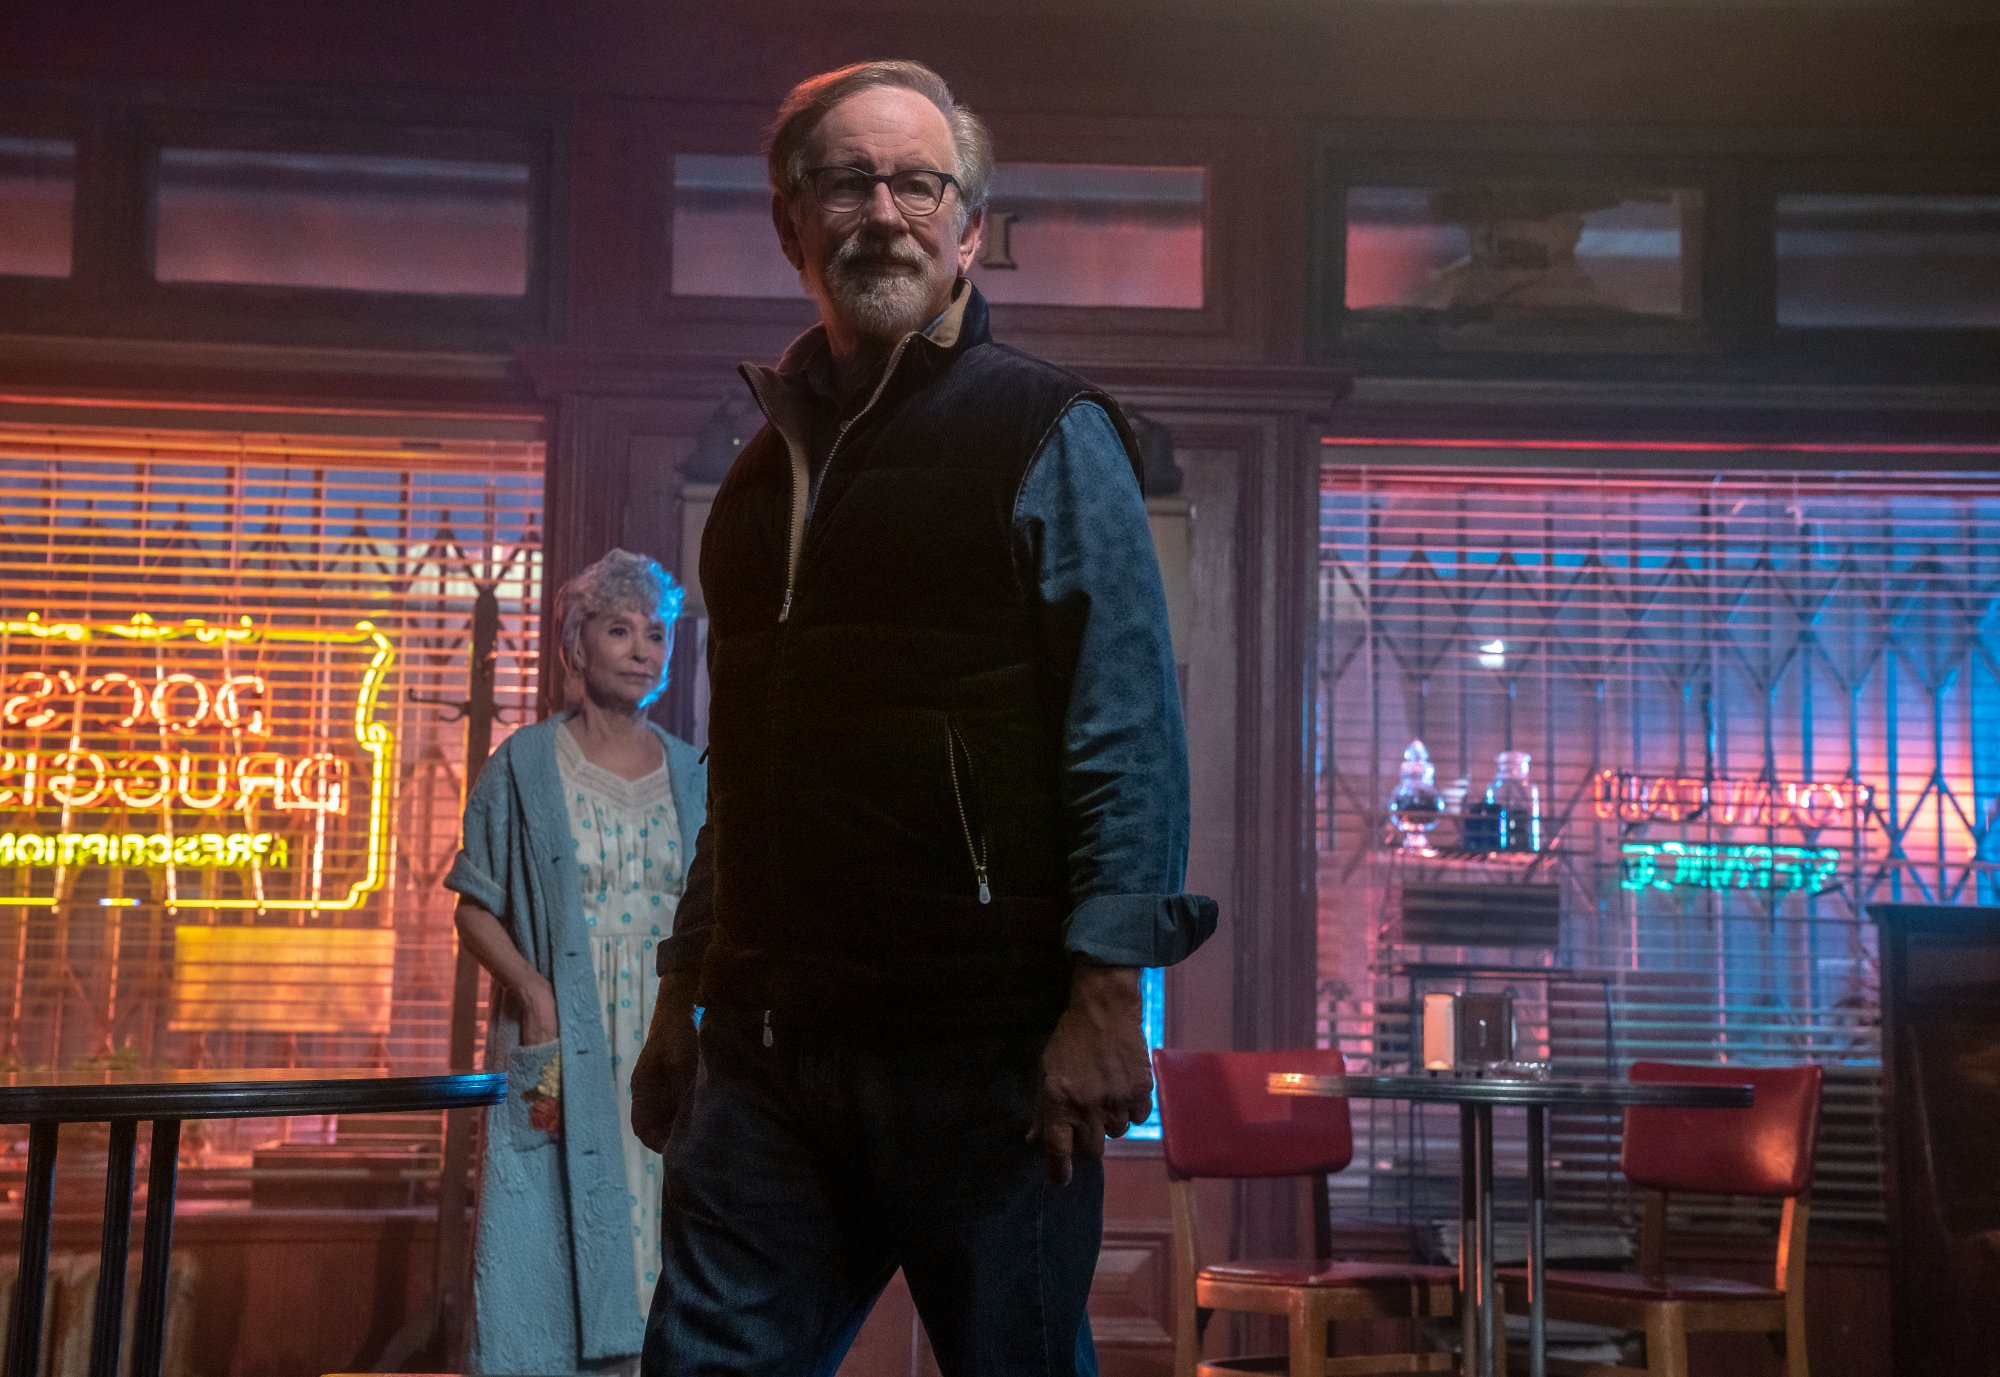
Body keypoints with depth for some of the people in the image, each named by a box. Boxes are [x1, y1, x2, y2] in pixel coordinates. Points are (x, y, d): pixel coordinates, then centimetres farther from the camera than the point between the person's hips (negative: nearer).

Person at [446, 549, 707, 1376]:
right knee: (542, 1241, -5)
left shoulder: (688, 775, 11)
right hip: (556, 1056, -3)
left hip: (660, 1058, 3)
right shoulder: (526, 765, 2)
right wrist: (534, 990, -14)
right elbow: (475, 908, 1)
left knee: (651, 1258, 2)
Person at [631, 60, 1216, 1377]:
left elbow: (1132, 737, -8)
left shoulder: (1050, 437, 0)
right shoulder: (769, 467, 18)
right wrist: (683, 996, 18)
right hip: (773, 1046, 5)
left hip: (986, 1053, -5)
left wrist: (1104, 994, -17)